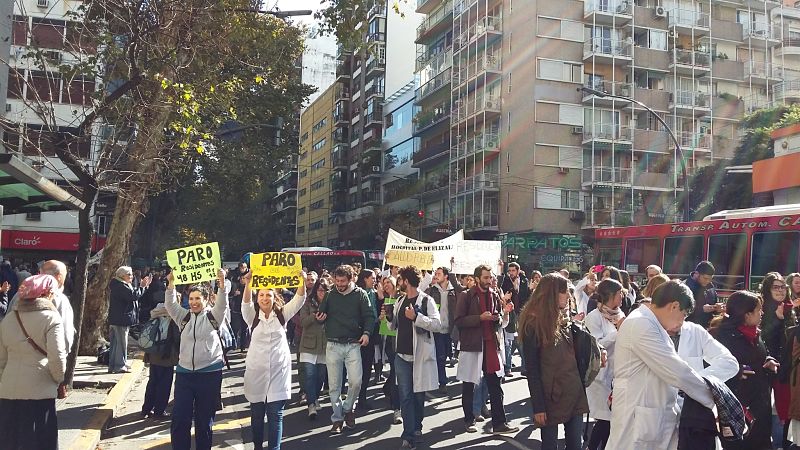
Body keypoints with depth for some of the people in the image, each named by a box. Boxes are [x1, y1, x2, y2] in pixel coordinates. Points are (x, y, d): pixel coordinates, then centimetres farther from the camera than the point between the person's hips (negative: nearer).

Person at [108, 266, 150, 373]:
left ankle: (113, 365, 21)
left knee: (116, 343, 14)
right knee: (121, 342, -6)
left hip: (117, 320, 11)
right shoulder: (120, 286, -16)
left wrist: (144, 286, 11)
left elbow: (134, 294, 20)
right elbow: (133, 295, -25)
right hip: (121, 320, -11)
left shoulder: (123, 285, 18)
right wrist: (142, 286, -14)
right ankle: (120, 365, -2)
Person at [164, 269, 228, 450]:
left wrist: (222, 283, -32)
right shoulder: (183, 316, 8)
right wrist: (171, 284, -19)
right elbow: (170, 305, -4)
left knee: (204, 420, 8)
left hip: (210, 373, -2)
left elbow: (222, 303, -16)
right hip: (184, 372, 3)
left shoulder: (213, 316, 1)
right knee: (179, 419, 1)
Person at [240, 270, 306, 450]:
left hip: (279, 370, 0)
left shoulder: (282, 314, 4)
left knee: (275, 415, -1)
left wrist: (302, 281, -28)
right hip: (257, 370, 1)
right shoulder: (252, 316, 3)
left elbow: (299, 300, -10)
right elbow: (246, 302, -17)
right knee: (257, 413, 11)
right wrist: (248, 284, -36)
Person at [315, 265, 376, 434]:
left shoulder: (360, 294, 2)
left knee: (356, 381, -8)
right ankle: (337, 418, 16)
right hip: (333, 345, 2)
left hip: (353, 344, -2)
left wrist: (366, 332, -17)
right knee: (334, 384, 4)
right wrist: (319, 318, -10)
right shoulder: (331, 295, 8)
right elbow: (321, 314, 14)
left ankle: (348, 408, 20)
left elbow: (370, 315, -1)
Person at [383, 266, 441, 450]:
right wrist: (389, 317, 0)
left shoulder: (426, 300, -8)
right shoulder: (400, 302, 12)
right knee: (405, 395, 0)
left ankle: (416, 426, 31)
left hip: (420, 355, -5)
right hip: (402, 355, 5)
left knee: (419, 394, 9)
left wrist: (416, 316, -25)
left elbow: (437, 324, -17)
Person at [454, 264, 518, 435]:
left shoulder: (495, 296, 9)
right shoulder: (467, 297, -5)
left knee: (495, 386, 3)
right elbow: (458, 321, -11)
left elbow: (501, 323, 17)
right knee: (468, 386, 9)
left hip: (491, 344, 4)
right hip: (471, 345, -4)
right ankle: (469, 420, 24)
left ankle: (499, 423, 9)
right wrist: (480, 318, -19)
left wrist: (499, 318, -7)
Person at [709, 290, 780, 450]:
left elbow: (763, 355, 26)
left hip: (760, 403, 8)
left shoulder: (755, 333, 11)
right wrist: (735, 372, -34)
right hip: (735, 405, -8)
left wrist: (770, 361, 4)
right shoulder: (723, 335, -17)